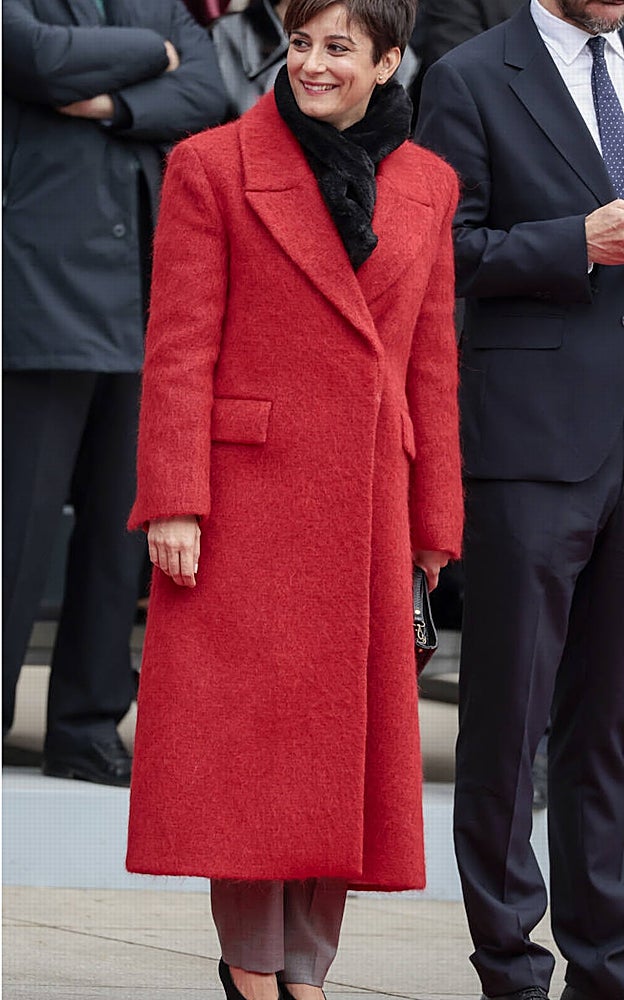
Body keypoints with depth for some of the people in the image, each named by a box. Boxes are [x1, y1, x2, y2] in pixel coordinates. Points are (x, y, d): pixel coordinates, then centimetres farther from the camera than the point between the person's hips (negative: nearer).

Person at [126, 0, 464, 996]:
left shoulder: (427, 185, 10)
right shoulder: (213, 167, -3)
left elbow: (432, 361, 12)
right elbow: (178, 350, -6)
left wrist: (433, 520, 11)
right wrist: (172, 503, -12)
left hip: (364, 502, 4)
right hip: (245, 492, -4)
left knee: (346, 742, 6)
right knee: (244, 732, -2)